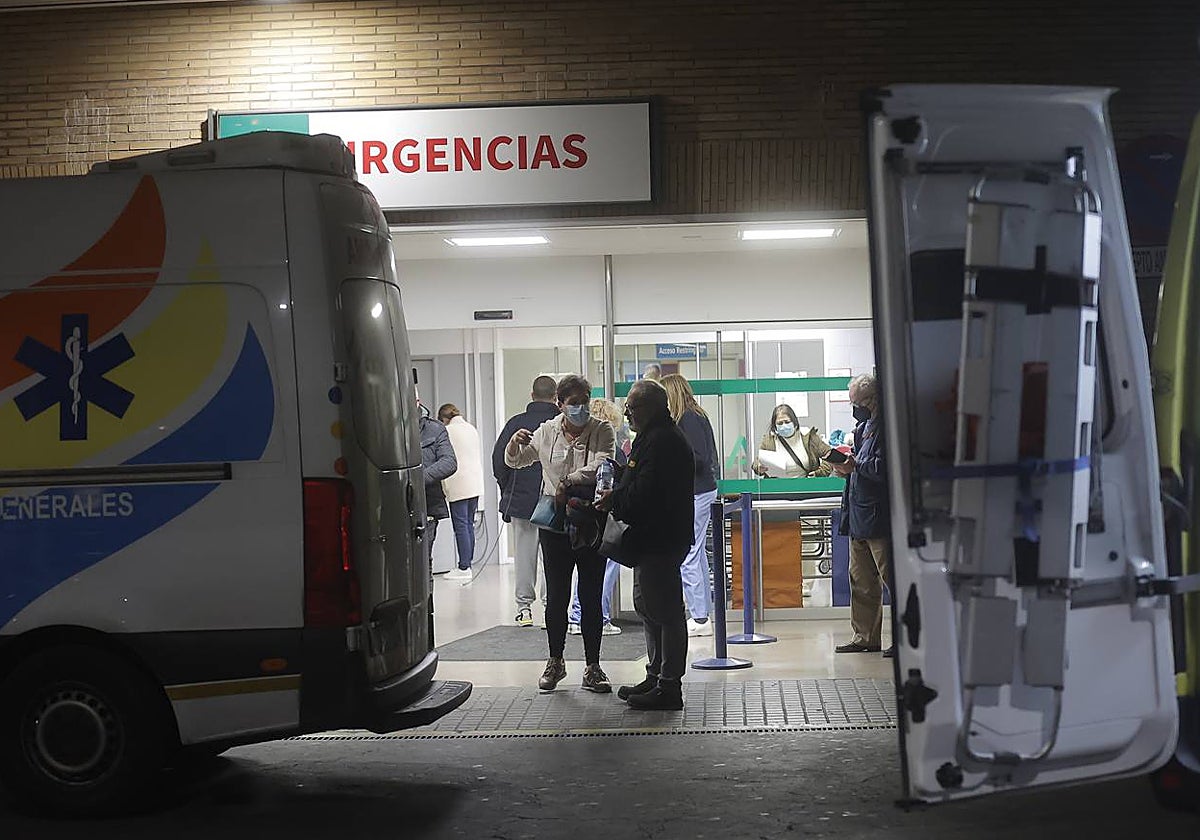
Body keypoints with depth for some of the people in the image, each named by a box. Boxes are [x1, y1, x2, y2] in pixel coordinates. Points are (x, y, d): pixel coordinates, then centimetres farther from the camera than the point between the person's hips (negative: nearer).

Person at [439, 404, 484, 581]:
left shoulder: (448, 431, -8)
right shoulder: (472, 429, 13)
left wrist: (445, 487, -4)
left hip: (458, 486, -7)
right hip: (476, 484, 7)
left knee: (461, 525, -6)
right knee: (469, 524, 11)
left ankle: (464, 568, -6)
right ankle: (468, 562, 13)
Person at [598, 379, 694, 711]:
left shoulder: (661, 441, -18)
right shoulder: (658, 437, 18)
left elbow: (644, 495, -25)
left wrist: (614, 500, -10)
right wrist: (617, 494, 6)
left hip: (660, 541, -12)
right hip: (655, 539, 12)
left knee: (664, 609, -6)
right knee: (648, 605, 18)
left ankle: (669, 687, -1)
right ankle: (657, 677, 27)